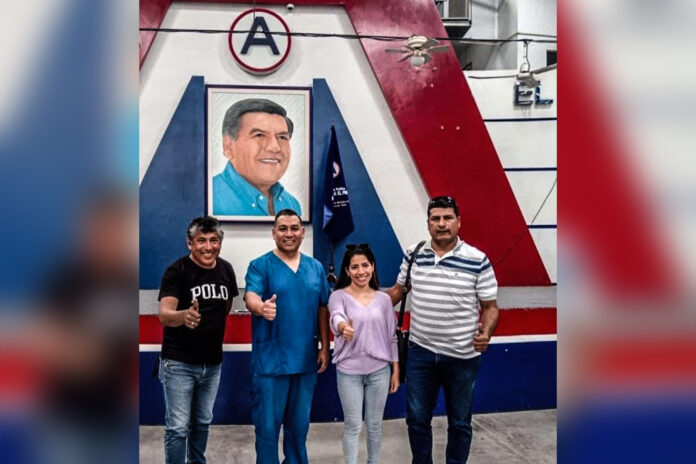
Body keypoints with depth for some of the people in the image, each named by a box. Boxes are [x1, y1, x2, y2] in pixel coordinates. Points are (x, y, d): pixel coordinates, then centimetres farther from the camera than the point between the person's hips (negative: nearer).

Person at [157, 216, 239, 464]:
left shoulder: (226, 269, -1)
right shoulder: (176, 271, -16)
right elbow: (164, 315, -28)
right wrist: (184, 316, -48)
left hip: (212, 362, 5)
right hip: (179, 362, -5)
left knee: (202, 422, 18)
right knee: (178, 427, 0)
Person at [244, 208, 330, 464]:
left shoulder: (316, 267, 7)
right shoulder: (260, 265, -6)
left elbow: (322, 310, 10)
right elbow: (251, 297, -23)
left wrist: (325, 347, 6)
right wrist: (261, 308, -46)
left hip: (306, 359, 4)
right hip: (270, 361, -4)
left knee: (300, 423, 18)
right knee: (267, 424, 6)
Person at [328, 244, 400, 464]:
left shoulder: (383, 299, 3)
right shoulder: (339, 296, -7)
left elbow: (391, 337, 7)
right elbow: (336, 316, -29)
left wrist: (396, 371, 6)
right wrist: (343, 327, -53)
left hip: (379, 371, 3)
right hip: (348, 371, -2)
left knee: (374, 424, 15)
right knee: (352, 426, 8)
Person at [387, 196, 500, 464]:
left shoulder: (478, 261, -10)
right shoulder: (413, 255, -1)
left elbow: (490, 306, -5)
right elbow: (398, 290, 13)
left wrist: (486, 332, -23)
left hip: (462, 356, -2)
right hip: (420, 352, 2)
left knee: (459, 422, 15)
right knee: (417, 418, 13)